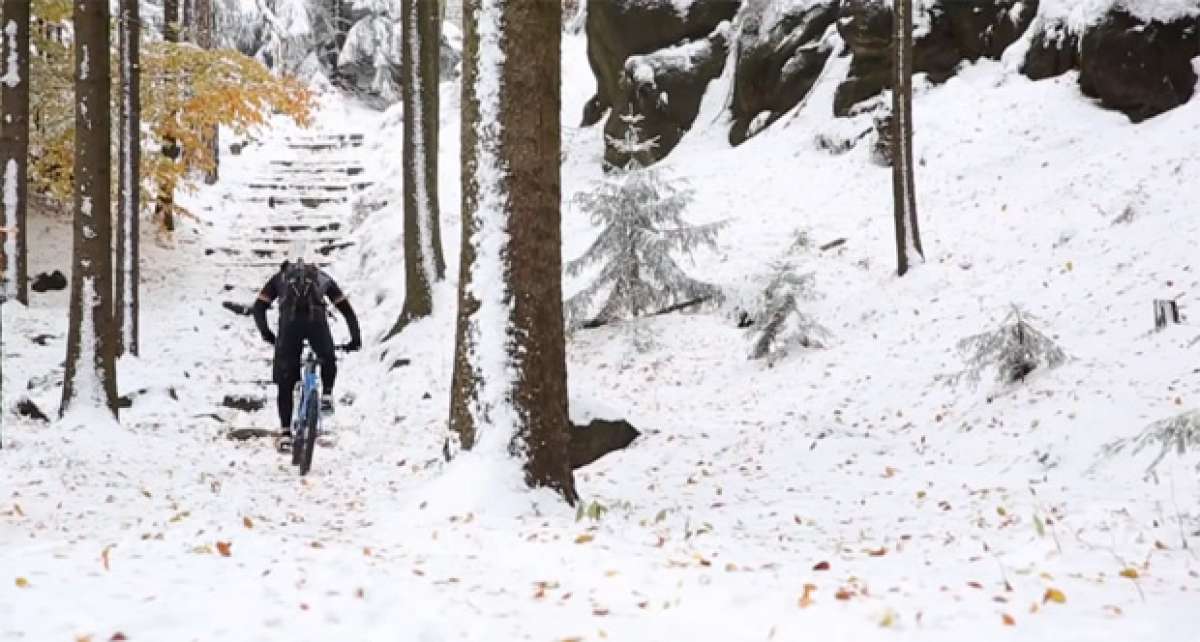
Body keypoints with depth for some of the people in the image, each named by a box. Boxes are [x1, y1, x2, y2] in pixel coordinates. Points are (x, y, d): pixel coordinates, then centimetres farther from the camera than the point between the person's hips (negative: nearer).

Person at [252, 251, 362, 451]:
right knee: (328, 360, 33)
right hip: (316, 319, 0)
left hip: (289, 322, 0)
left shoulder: (279, 277, 33)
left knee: (285, 383, 9)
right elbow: (346, 308, 29)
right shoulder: (322, 277, 35)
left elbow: (258, 307, 20)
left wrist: (265, 333, 27)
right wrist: (356, 338, 30)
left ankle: (285, 433, 6)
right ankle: (326, 396, 13)